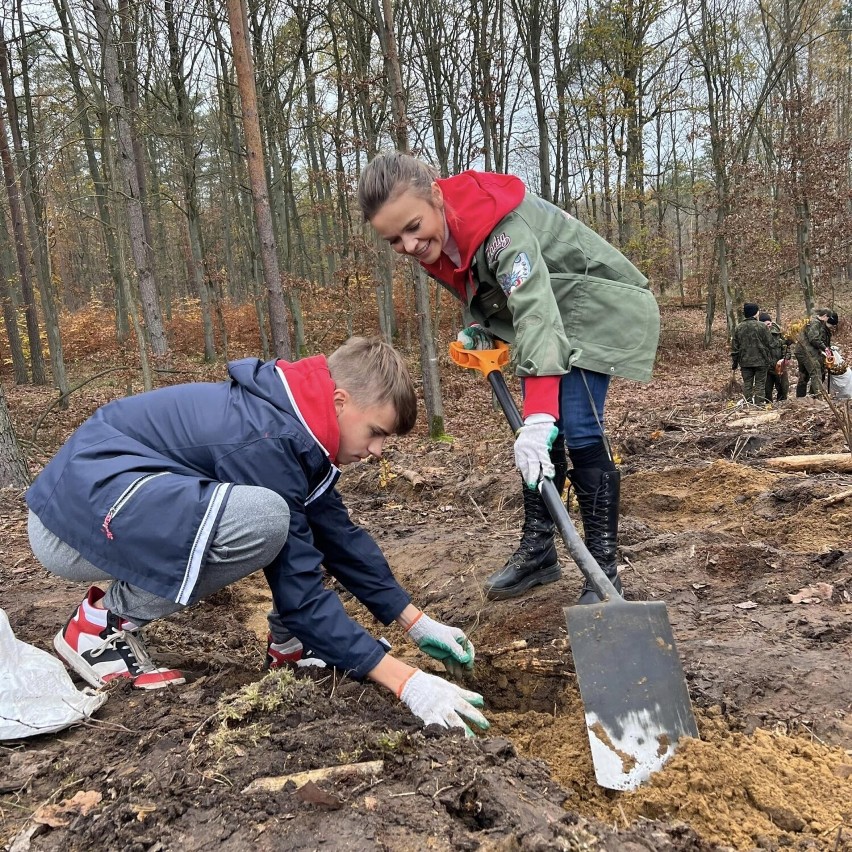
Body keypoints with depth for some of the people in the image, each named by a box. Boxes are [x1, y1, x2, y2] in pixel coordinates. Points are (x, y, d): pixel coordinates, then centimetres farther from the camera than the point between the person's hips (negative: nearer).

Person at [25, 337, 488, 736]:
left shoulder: (295, 422, 3)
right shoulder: (269, 439, -25)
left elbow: (341, 536, 10)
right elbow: (300, 595, -23)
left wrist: (416, 622, 10)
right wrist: (405, 681, -20)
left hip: (125, 504, 10)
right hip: (75, 508, -9)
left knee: (303, 529, 6)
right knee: (263, 519, -31)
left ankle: (120, 608, 9)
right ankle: (102, 623, -8)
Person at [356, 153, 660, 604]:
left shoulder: (503, 226, -35)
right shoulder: (434, 238, -10)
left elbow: (537, 312, -47)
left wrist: (538, 416, -55)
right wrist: (477, 327, -6)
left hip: (599, 308, -8)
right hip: (547, 312, 8)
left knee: (578, 428, -17)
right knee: (542, 435, 6)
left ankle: (603, 566, -7)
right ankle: (537, 550, 17)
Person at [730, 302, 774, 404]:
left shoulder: (738, 328, 2)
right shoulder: (762, 326, -7)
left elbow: (734, 347, 6)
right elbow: (769, 344, -4)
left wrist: (734, 362, 12)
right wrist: (770, 360, 6)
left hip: (745, 362, 3)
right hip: (760, 361, -3)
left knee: (747, 384, 8)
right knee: (760, 384, 3)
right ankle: (759, 404, 1)